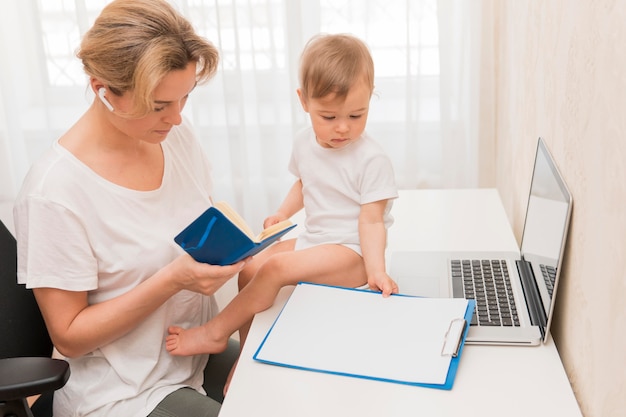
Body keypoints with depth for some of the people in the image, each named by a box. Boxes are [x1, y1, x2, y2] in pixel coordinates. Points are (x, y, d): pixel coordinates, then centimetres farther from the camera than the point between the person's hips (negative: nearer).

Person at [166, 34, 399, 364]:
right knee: (250, 269, -6)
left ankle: (216, 333, -7)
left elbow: (371, 220, -16)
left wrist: (376, 270, -29)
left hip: (352, 252, -7)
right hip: (311, 240, 8)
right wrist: (283, 214, 5)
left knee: (276, 268, -24)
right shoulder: (304, 143, 3)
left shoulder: (371, 159, -17)